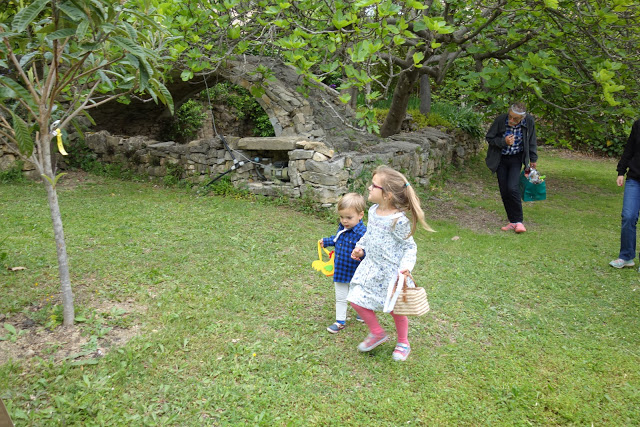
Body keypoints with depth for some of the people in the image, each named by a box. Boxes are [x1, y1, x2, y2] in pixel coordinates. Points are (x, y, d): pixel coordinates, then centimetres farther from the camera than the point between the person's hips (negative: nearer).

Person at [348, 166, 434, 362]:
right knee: (357, 300, 4)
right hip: (371, 266, 7)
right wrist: (361, 247, 7)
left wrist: (406, 265, -28)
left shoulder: (398, 220, -23)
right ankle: (377, 333, 29)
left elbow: (410, 246, -14)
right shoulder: (373, 211, -1)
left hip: (390, 271, -6)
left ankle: (403, 343, 39)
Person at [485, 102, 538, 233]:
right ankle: (512, 221, 15)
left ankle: (518, 221, -4)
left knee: (513, 188, -17)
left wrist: (533, 159, 8)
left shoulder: (529, 121, -15)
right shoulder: (500, 120, -18)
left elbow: (532, 141, 1)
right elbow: (489, 138, -7)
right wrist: (504, 142, -24)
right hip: (501, 159, 1)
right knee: (504, 191, 1)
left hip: (516, 159, -1)